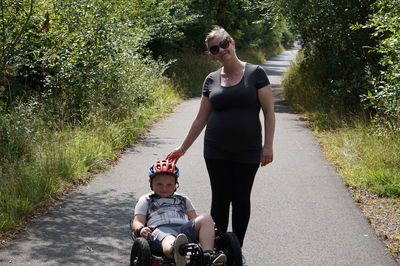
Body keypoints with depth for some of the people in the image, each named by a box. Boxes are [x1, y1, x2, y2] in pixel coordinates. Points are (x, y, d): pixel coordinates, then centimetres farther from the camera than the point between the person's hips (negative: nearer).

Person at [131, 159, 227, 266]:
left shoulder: (183, 199, 37)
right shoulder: (146, 200, 29)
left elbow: (194, 218, 28)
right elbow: (137, 221, 17)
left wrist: (208, 228, 4)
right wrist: (140, 229, -9)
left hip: (185, 228, 4)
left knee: (206, 218, -25)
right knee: (167, 238, -42)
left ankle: (208, 256, -45)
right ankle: (176, 251, -80)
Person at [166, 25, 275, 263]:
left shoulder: (255, 73, -5)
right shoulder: (211, 80, 5)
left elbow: (269, 111, -5)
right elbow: (201, 118, 10)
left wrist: (268, 145, -12)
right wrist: (182, 149, 9)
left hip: (247, 152, -2)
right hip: (216, 152, 2)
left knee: (241, 200, 9)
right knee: (220, 200, 5)